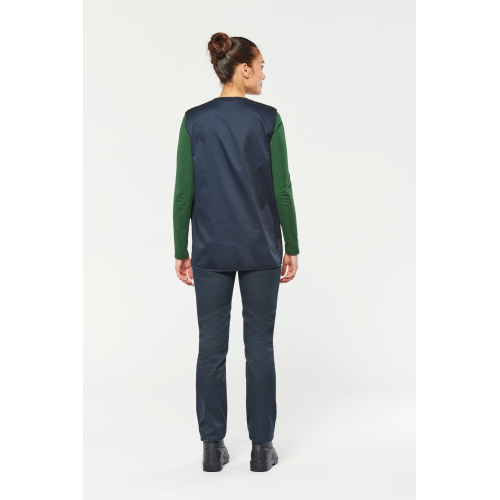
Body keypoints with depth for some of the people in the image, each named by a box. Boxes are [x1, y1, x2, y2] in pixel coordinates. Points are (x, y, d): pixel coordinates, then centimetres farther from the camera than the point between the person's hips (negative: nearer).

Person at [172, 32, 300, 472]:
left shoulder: (194, 120, -1)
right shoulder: (267, 118, -7)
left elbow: (183, 192, -1)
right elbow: (282, 190, -6)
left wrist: (181, 250, 7)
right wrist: (292, 248, 3)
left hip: (211, 249, 2)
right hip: (260, 247, -2)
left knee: (212, 347, 8)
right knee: (260, 346, 6)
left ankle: (213, 447, 14)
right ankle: (261, 447, 13)